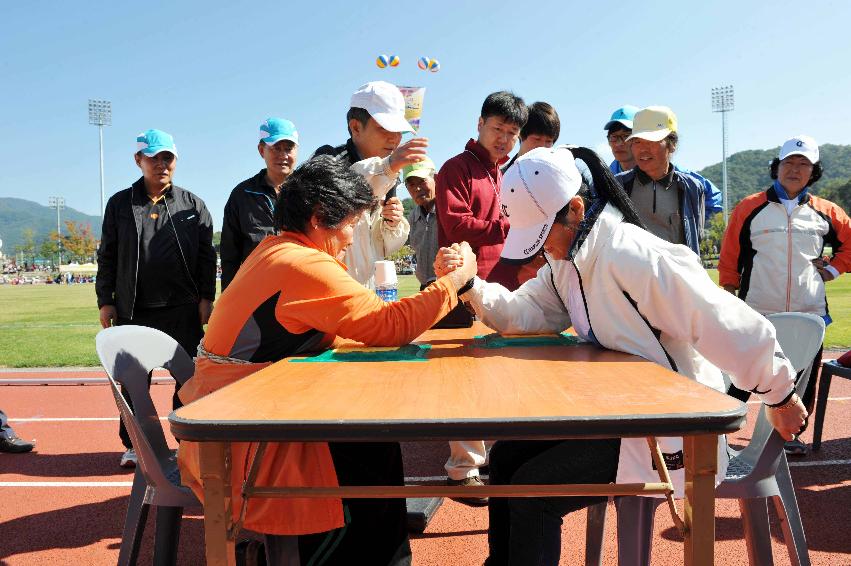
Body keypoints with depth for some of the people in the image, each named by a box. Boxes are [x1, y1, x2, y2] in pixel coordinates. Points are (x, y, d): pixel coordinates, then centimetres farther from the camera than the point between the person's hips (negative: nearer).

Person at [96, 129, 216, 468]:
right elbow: (107, 256, 9)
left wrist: (206, 297, -1)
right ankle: (133, 444, 22)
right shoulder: (120, 204, 8)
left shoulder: (192, 205, 7)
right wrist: (105, 300, 4)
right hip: (134, 311, 1)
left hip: (184, 310, 0)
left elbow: (206, 255, 6)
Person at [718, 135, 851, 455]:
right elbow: (730, 257, 2)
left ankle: (791, 434, 27)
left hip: (809, 314, 3)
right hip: (756, 313, -3)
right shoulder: (750, 208, 0)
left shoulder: (825, 212, 6)